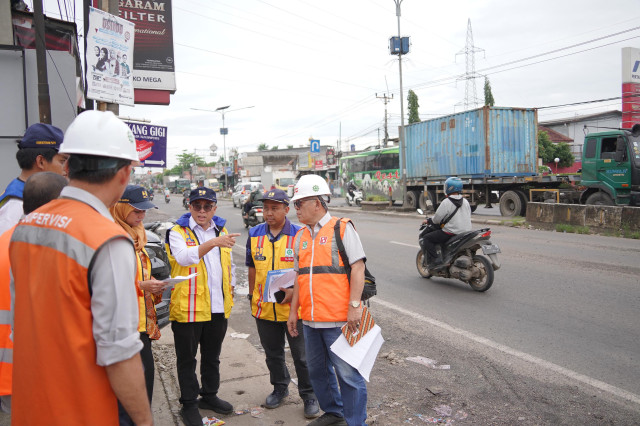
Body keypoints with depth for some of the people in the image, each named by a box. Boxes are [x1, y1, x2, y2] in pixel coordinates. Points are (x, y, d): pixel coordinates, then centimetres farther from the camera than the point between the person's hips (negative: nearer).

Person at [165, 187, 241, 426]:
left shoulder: (221, 230, 10)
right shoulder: (178, 232, -8)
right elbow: (184, 257, -30)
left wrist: (231, 288, 12)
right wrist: (213, 242, -42)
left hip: (218, 307, 5)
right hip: (188, 307, -5)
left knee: (212, 356, 20)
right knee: (187, 359, 10)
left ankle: (209, 395, 37)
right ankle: (188, 404, 25)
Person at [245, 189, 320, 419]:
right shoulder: (255, 235, 4)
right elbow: (253, 268, 13)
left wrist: (295, 290, -19)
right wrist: (252, 297, 13)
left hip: (293, 307, -4)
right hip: (264, 307, 4)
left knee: (301, 355, 6)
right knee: (272, 354, 20)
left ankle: (309, 395, 24)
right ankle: (280, 387, 42)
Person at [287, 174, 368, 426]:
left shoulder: (342, 228, -6)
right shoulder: (300, 237, 13)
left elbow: (358, 267, -11)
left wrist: (354, 306, -17)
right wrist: (293, 311, 15)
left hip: (339, 319, -7)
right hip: (310, 320, 7)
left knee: (348, 373, -1)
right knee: (317, 371, 18)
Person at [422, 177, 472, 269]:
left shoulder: (446, 202, -13)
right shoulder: (465, 202, 8)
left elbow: (437, 219, -13)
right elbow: (469, 216, 17)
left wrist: (429, 220, 9)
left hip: (451, 233, -8)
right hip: (466, 233, 8)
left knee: (427, 238, 2)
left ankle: (435, 261, -9)